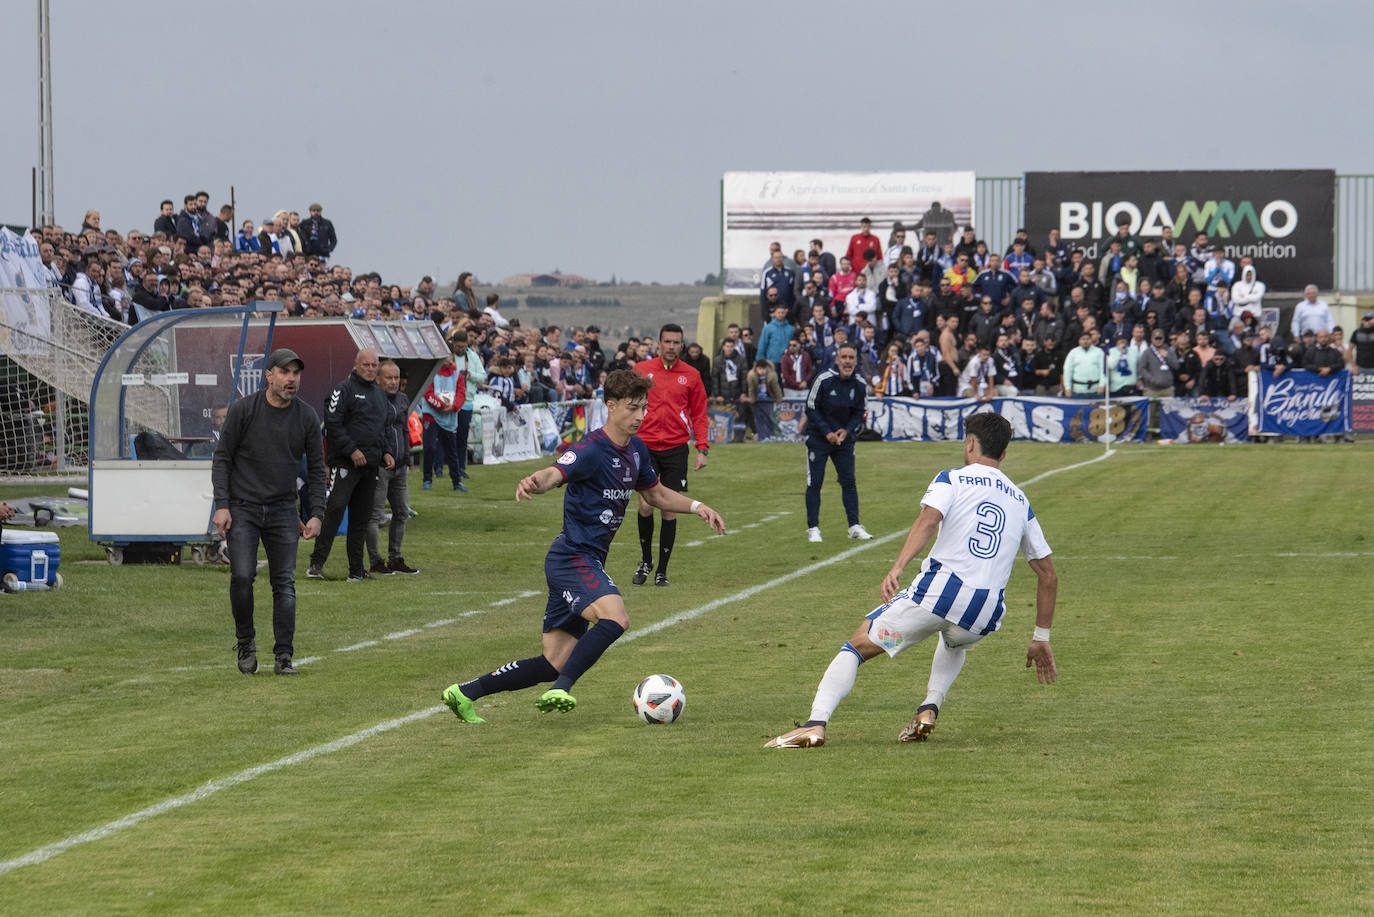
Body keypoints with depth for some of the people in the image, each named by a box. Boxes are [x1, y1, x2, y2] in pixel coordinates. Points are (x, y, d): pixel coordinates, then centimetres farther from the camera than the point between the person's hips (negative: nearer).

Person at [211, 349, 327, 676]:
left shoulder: (307, 417, 2)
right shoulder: (242, 410, -5)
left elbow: (316, 468, 10)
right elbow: (222, 457, -1)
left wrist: (316, 514, 2)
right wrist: (222, 505, -9)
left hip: (283, 511, 2)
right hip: (242, 508, -2)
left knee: (284, 583, -4)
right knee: (242, 576, -14)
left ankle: (283, 657, 1)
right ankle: (245, 642, 8)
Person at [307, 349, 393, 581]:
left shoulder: (379, 394, 21)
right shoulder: (343, 390, -4)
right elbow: (333, 424, -12)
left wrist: (386, 452, 12)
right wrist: (351, 450, -18)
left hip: (370, 466, 8)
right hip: (345, 463, -8)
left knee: (361, 517, 8)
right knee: (335, 508, -18)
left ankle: (356, 568, 11)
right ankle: (316, 563, -19)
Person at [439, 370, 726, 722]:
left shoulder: (635, 449, 12)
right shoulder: (591, 449, -16)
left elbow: (656, 494, 29)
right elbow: (555, 473, -35)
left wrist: (697, 507, 15)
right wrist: (534, 482, -58)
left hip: (588, 564, 9)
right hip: (573, 558, -9)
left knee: (554, 664, 7)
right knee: (615, 618, -35)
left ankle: (464, 693, 15)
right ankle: (560, 690, -33)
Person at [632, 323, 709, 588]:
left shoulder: (691, 375, 6)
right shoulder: (641, 370, 3)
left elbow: (699, 414, 10)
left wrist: (702, 449, 2)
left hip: (676, 449, 1)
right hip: (645, 446, -1)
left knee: (669, 510, -1)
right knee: (646, 505, -10)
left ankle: (662, 571, 9)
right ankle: (645, 561, 12)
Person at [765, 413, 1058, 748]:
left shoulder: (952, 479, 9)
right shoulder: (1021, 502, 22)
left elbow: (928, 520, -14)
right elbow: (1048, 574, 24)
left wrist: (897, 569, -25)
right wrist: (1041, 639, 30)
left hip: (937, 593, -4)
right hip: (985, 615, 4)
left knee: (856, 646, 11)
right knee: (956, 640, 41)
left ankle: (815, 724, -9)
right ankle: (929, 710, 18)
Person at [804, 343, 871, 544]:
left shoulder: (859, 385, -2)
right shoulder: (824, 380, -15)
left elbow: (858, 413, 9)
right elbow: (811, 409, -9)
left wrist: (847, 431, -9)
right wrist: (827, 433, -15)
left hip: (844, 437, 4)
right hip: (818, 437, -4)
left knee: (848, 481, 2)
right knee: (814, 482, -4)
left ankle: (854, 526, 8)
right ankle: (813, 529, 0)